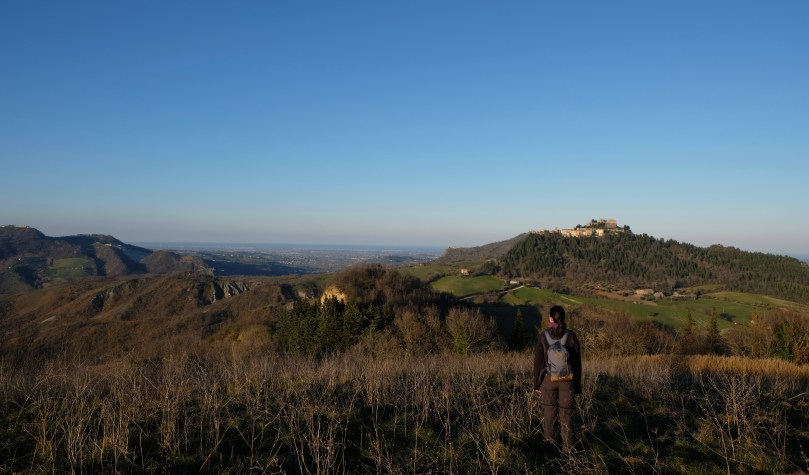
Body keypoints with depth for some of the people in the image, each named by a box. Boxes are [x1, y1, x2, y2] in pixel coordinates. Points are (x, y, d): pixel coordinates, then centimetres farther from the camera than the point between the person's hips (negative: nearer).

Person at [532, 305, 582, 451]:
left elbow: (538, 362, -9)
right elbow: (577, 362, -4)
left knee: (550, 408, 20)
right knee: (566, 412, 13)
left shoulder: (543, 336, -12)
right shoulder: (571, 336, -11)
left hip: (548, 379, 0)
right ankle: (568, 446, 18)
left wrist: (536, 384, 1)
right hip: (567, 380, 0)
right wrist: (578, 383, 8)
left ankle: (550, 436, 39)